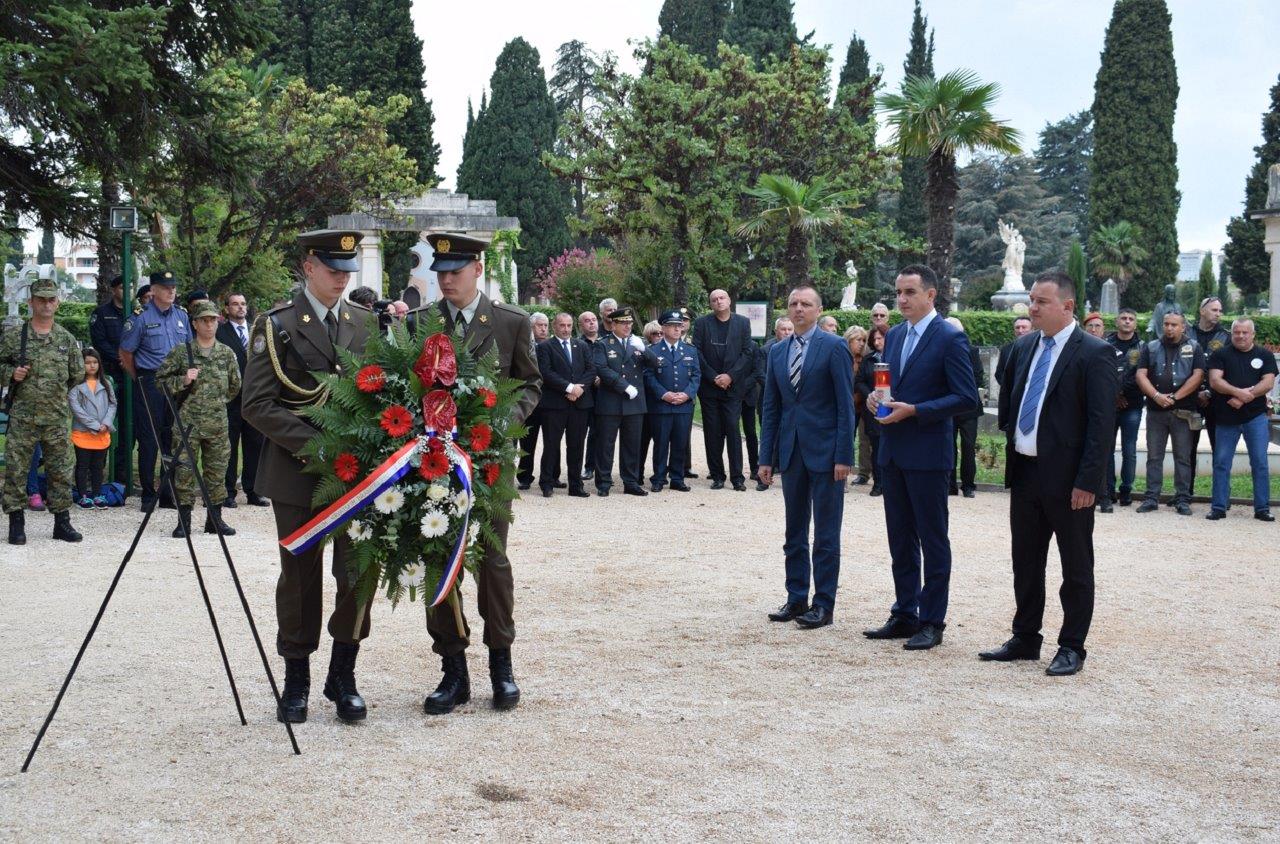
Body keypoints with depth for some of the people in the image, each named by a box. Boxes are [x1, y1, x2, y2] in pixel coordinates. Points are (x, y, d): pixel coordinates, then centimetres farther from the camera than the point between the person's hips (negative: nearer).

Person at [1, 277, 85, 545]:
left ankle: (62, 522, 14)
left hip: (57, 418, 2)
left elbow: (78, 374, 17)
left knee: (61, 471, 5)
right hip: (22, 417, -2)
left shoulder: (67, 339, 7)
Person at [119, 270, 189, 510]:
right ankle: (148, 495, 5)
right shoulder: (141, 317, -5)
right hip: (149, 385, -5)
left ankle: (169, 493, 15)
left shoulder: (181, 316, 10)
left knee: (173, 439, 8)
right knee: (149, 440, -2)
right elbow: (125, 352, 0)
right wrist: (140, 380, 5)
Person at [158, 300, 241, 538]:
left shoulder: (227, 353, 8)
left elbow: (235, 385, 20)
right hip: (188, 422, -3)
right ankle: (184, 521, 5)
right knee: (185, 470, -2)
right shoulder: (181, 352, -2)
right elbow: (160, 380, 1)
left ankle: (214, 519, 17)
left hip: (218, 422, 3)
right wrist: (183, 381, -12)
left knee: (217, 471, 7)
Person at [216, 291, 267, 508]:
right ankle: (228, 491, 7)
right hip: (230, 398, -5)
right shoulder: (219, 331, -1)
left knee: (255, 445, 7)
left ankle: (252, 491, 15)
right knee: (229, 446, 1)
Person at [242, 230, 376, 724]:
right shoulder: (275, 326, -2)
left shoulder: (366, 323, 11)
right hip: (297, 472, -3)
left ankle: (343, 675, 14)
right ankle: (296, 680, 20)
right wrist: (314, 444, -17)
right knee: (301, 577, 6)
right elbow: (257, 405, -8)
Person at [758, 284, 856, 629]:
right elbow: (771, 407, 13)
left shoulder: (834, 347, -6)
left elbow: (845, 405, -9)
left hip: (825, 452, -6)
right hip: (791, 451, 6)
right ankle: (796, 598, 19)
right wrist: (766, 457, 8)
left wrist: (844, 456, -14)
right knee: (794, 532, 11)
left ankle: (823, 604, 6)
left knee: (826, 534, 0)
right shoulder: (777, 351, 11)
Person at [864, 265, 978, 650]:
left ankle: (931, 622, 8)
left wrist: (913, 411, -19)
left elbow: (966, 398, -14)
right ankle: (904, 615, 22)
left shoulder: (950, 338, -10)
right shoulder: (894, 335, 13)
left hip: (928, 454, -7)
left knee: (933, 541, 1)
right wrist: (875, 398, 0)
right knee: (901, 540, 13)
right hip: (893, 452, 7)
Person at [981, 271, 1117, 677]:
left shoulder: (1094, 353, -11)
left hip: (1067, 478, -7)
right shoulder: (1023, 347, 9)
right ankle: (1025, 639, 26)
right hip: (1024, 472, 7)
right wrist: (1010, 440, 9)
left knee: (1076, 567, 6)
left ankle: (1071, 647, 15)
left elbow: (1102, 422, -14)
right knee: (1025, 563, 14)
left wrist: (1087, 481, -17)